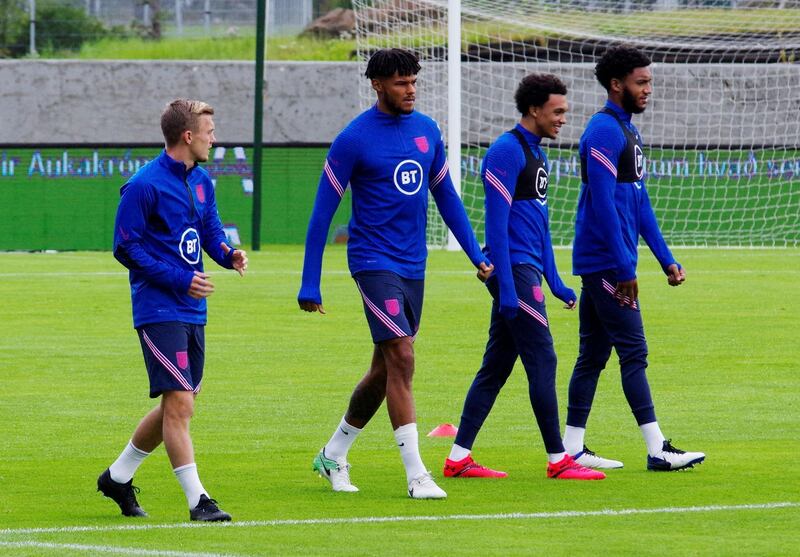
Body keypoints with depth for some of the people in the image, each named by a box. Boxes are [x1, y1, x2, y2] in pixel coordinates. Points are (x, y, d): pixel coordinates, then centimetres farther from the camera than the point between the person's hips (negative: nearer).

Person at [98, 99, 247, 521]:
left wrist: (229, 256, -7)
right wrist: (180, 280, -18)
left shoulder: (201, 181, 12)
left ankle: (118, 477, 29)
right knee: (179, 403, -12)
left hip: (192, 312, 9)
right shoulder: (145, 185, -13)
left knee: (176, 406, 14)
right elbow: (125, 247, -12)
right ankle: (197, 501, -10)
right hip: (159, 309, -9)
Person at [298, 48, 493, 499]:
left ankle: (333, 455, 29)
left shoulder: (427, 131, 7)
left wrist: (477, 254, 11)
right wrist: (310, 285, -8)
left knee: (385, 370, 12)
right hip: (374, 261, -6)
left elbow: (446, 195, 18)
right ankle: (417, 475, -15)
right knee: (401, 359, -15)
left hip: (413, 266, 6)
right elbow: (323, 212, -7)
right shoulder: (355, 139, -10)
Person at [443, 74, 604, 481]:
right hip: (514, 269, -10)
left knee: (496, 367, 9)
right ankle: (558, 460, -2)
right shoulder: (507, 152, -12)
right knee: (542, 362, -6)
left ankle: (459, 458, 11)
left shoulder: (536, 154, 18)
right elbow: (496, 223, -17)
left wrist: (554, 282, 22)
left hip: (527, 270, 10)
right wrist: (507, 288, -21)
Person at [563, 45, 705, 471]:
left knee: (593, 354, 10)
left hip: (600, 265, 10)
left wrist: (666, 259, 17)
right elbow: (603, 203, -20)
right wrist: (624, 267, -21)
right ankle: (657, 449, -9)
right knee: (633, 352, -9)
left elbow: (639, 203, 21)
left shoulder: (628, 131, 17)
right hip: (606, 263, -10)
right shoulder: (604, 131, -14)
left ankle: (572, 448, 13)